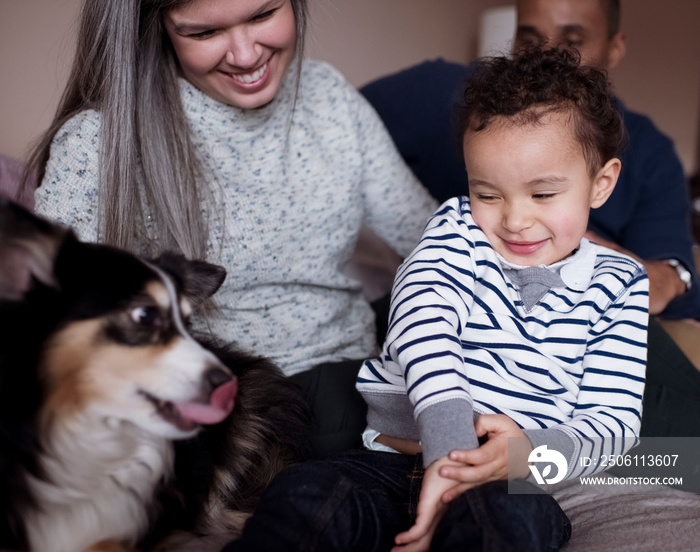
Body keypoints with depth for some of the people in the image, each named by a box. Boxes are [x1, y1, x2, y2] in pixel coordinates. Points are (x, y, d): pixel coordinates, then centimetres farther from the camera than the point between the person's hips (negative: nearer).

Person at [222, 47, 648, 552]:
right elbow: (422, 331, -13)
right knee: (303, 497, -28)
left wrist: (532, 453, -21)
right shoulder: (454, 231, 5)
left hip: (512, 484, 0)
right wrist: (447, 443, -30)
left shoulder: (618, 286, 7)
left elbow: (615, 418, 2)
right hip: (400, 453, 1)